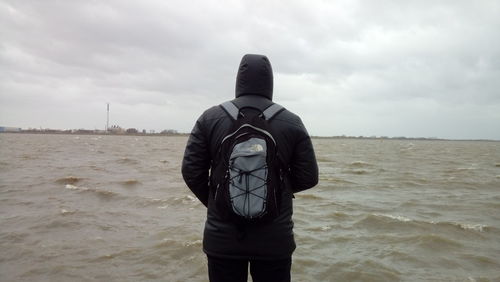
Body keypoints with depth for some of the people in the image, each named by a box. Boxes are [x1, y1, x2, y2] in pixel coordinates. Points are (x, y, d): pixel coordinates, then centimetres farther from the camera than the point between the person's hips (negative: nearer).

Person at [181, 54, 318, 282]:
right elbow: (308, 178, -1)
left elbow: (191, 171, -2)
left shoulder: (210, 118, -2)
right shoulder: (292, 123, -3)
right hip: (275, 240, 0)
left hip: (222, 237, 1)